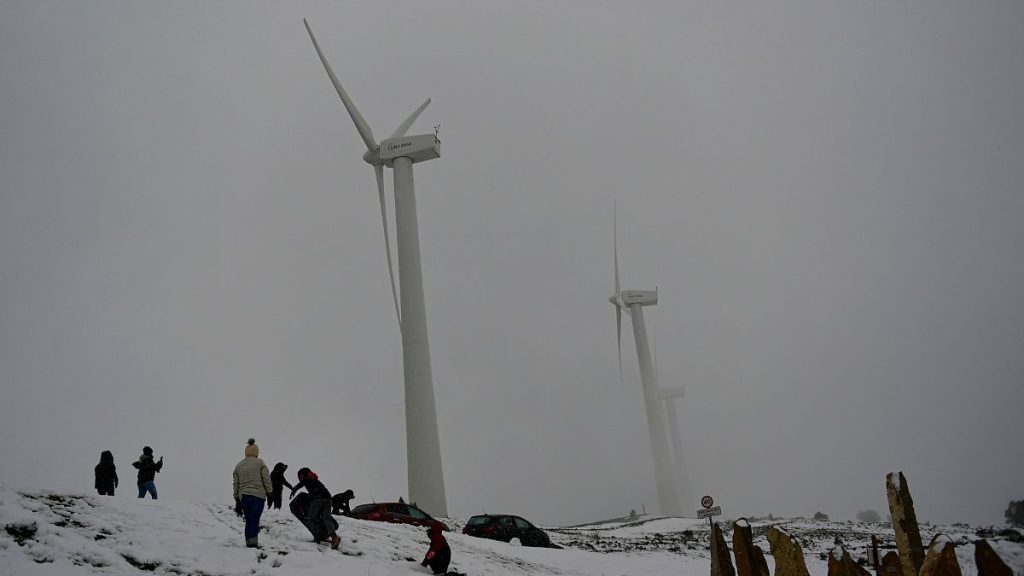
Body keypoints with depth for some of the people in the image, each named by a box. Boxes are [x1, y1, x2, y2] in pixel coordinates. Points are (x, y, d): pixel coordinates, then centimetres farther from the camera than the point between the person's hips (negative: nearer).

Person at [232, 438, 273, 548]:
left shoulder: (238, 465, 13)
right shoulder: (260, 463, 2)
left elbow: (236, 483, 14)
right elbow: (266, 479, -1)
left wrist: (236, 497, 20)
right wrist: (269, 493, 6)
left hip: (244, 496, 3)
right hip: (259, 495, -3)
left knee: (248, 520, 10)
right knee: (255, 519, -6)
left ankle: (248, 541, 6)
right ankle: (253, 540, -18)